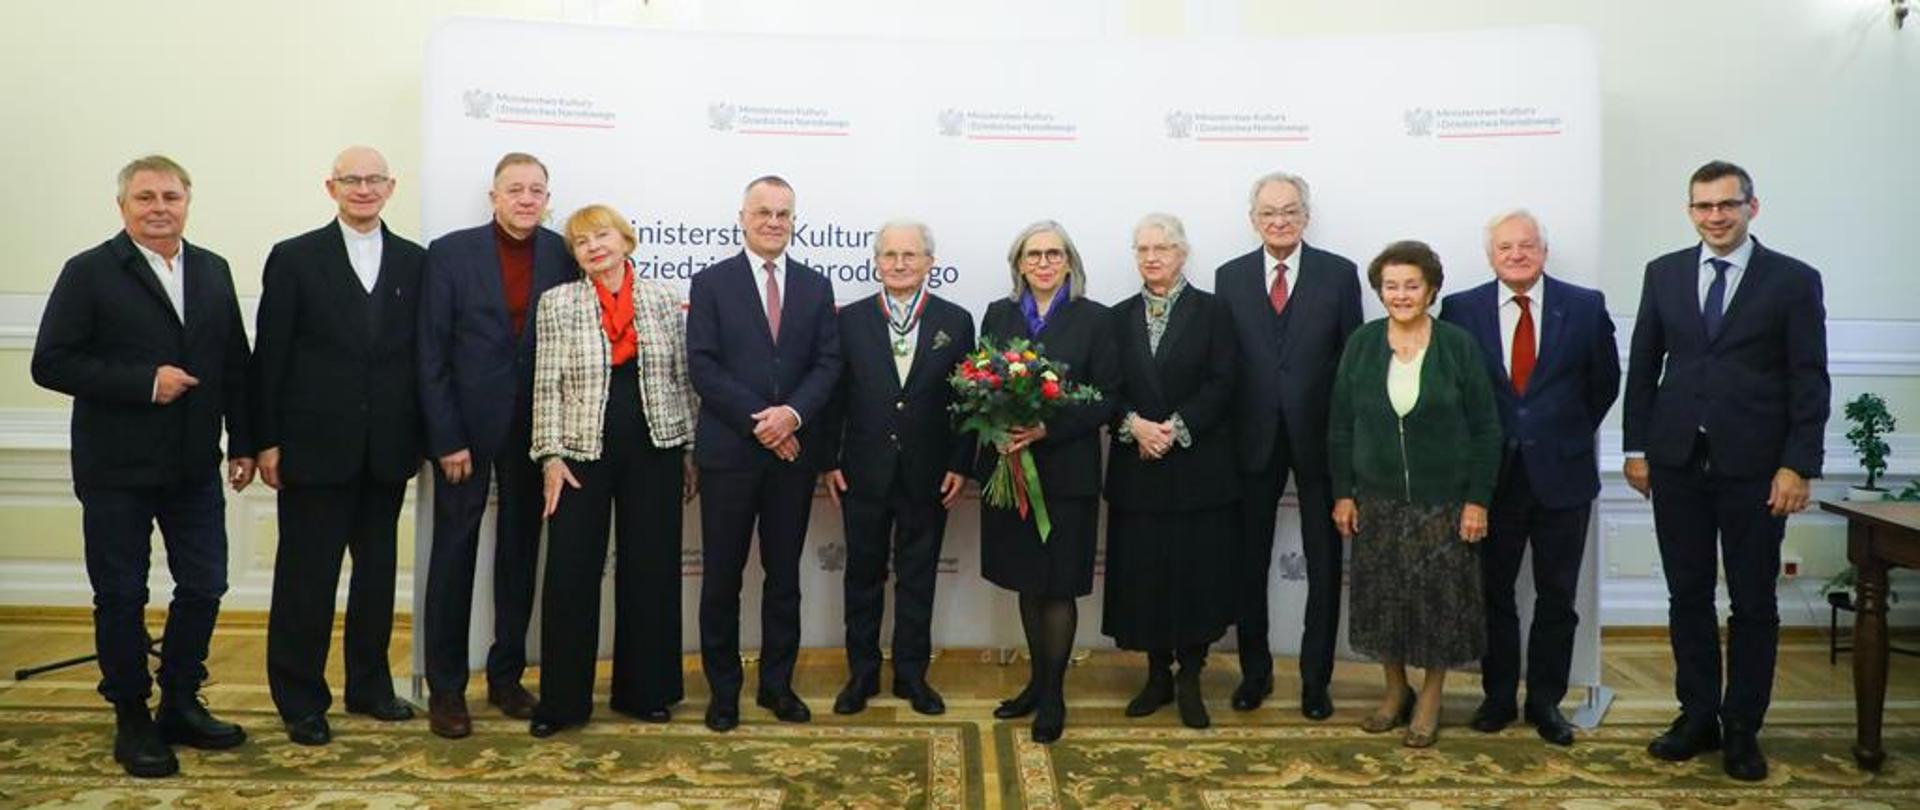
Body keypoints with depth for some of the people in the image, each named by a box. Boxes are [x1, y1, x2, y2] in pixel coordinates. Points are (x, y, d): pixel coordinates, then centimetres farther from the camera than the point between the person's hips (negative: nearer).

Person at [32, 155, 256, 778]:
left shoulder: (213, 271, 8)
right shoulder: (89, 273, -5)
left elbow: (235, 364, 10)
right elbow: (50, 363, -12)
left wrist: (243, 442, 8)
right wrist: (145, 383, -19)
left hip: (194, 467, 4)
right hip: (117, 470, -4)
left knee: (204, 587, 8)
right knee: (121, 597, 6)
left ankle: (181, 704, 26)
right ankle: (132, 719, 21)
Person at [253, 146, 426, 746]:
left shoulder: (415, 262, 7)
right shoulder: (294, 259, 0)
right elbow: (269, 356, -2)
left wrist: (421, 437, 4)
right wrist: (267, 441, -6)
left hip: (387, 449, 3)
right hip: (315, 444, -3)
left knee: (378, 571, 13)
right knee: (306, 576, 4)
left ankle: (369, 685, 27)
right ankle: (301, 700, 15)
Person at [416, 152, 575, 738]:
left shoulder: (563, 256, 1)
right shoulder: (450, 253, -3)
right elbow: (432, 353, -5)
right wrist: (446, 439, -11)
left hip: (533, 429, 2)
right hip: (466, 426, -2)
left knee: (520, 556, 11)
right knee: (454, 556, 4)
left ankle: (506, 676, 24)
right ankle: (446, 689, 14)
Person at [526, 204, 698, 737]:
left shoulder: (663, 300, 5)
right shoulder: (558, 303, 1)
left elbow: (682, 379, 8)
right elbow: (547, 386, -1)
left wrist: (690, 450, 6)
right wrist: (551, 456, -8)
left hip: (654, 452, 2)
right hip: (582, 453, -1)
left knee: (650, 571, 7)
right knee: (571, 574, 0)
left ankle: (643, 690, 20)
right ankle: (563, 700, 12)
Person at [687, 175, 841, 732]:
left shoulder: (815, 286, 9)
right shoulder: (711, 283, 1)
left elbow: (828, 363, 2)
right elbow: (702, 366, -7)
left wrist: (793, 413, -15)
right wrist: (759, 422, -14)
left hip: (793, 451, 2)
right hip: (729, 451, -2)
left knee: (784, 576, 10)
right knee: (722, 577, 5)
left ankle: (777, 684, 21)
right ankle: (723, 689, 17)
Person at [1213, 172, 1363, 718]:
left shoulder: (1339, 274, -1)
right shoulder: (1230, 277, 4)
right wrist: (1224, 433, -3)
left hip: (1320, 437, -1)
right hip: (1254, 438, 1)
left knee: (1324, 564, 7)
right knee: (1249, 561, 11)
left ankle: (1315, 678, 21)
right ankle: (1255, 670, 26)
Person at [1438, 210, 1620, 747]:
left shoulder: (1585, 307, -1)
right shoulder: (1461, 310, -2)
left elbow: (1605, 382, 9)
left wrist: (1570, 435, 9)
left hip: (1561, 475, 0)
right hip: (1490, 475, 0)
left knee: (1557, 597, 9)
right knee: (1492, 593, 10)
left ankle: (1546, 701, 22)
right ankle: (1498, 696, 24)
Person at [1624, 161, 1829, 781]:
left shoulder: (1794, 280, -1)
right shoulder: (1664, 273, 7)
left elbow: (1810, 381, -4)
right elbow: (1643, 365, 9)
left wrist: (1798, 465, -10)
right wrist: (1637, 448, 5)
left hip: (1755, 468, -2)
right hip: (1678, 462, 3)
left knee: (1753, 603, 6)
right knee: (1688, 596, 9)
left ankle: (1742, 730, 18)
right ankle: (1697, 716, 21)